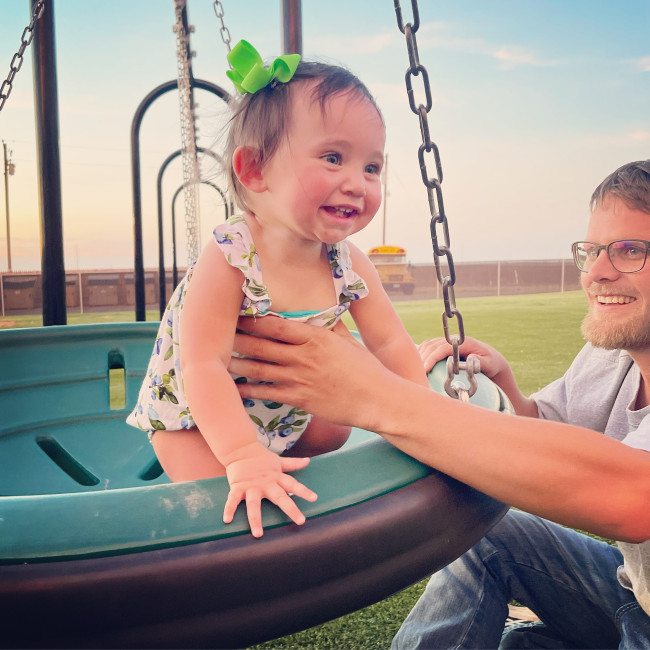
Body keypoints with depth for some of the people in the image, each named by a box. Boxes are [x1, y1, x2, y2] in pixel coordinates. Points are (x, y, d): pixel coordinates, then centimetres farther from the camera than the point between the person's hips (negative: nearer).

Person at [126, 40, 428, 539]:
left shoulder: (349, 264, -17)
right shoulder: (228, 260, -35)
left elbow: (391, 344, -11)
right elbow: (203, 367, -38)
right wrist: (244, 458, -46)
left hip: (288, 412, 6)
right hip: (192, 418, -5)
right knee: (224, 505, -17)